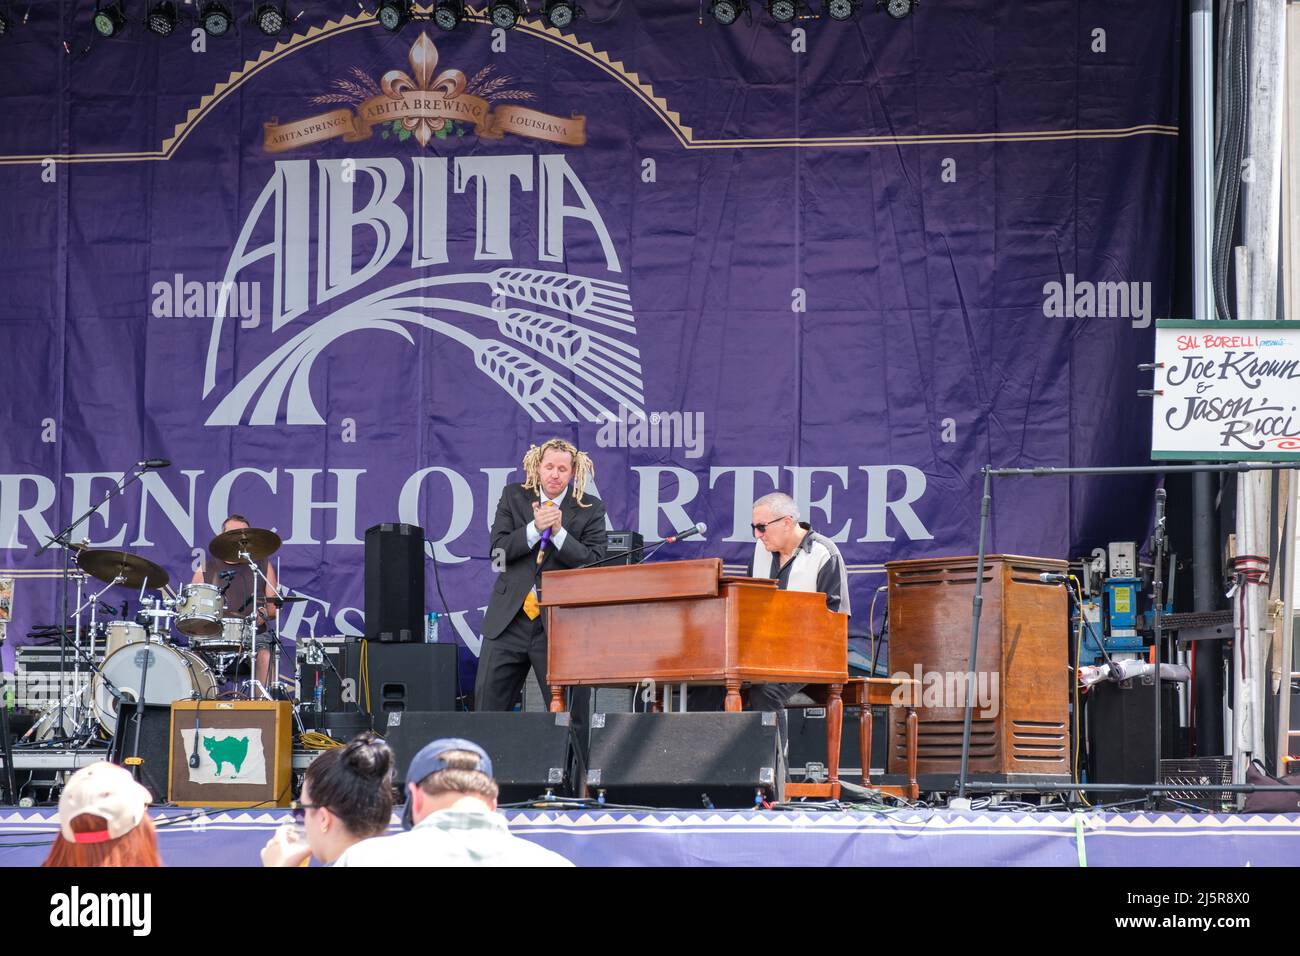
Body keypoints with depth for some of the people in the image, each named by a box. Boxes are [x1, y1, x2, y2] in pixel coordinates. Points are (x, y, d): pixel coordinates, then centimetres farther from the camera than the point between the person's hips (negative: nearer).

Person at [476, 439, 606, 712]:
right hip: (509, 618, 2)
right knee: (487, 707, 1)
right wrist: (535, 528, -15)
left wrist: (559, 532, -18)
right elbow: (498, 551, -1)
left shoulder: (590, 509, 2)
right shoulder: (513, 497, 7)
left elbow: (595, 562, -7)